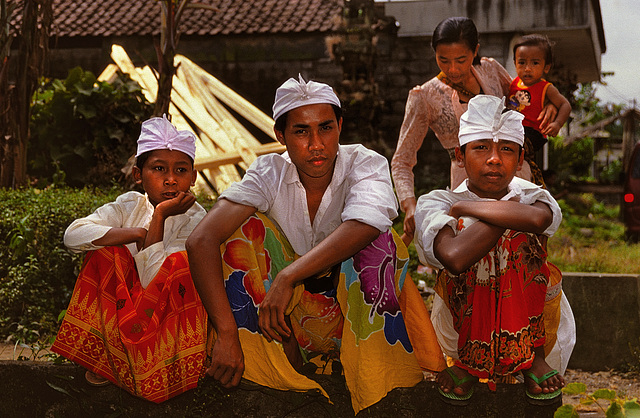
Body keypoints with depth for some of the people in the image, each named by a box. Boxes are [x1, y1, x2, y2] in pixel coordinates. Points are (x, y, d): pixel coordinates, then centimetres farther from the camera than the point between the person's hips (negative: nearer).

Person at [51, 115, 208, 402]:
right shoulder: (130, 205, -4)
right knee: (105, 249, -17)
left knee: (181, 262, -30)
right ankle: (105, 359, -9)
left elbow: (154, 280, -27)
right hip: (123, 303, 4)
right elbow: (73, 236, -20)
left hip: (170, 313, -3)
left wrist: (159, 217, -28)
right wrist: (137, 233, -25)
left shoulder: (195, 219, -15)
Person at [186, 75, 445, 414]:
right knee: (246, 228, -20)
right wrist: (226, 333, -36)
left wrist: (288, 276, -44)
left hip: (355, 303, -1)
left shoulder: (366, 164, -12)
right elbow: (201, 241, -25)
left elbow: (360, 229, -36)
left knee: (376, 239, -29)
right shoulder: (269, 172, -10)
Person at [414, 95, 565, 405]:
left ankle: (531, 355, -1)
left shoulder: (533, 196, -2)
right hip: (464, 319, -1)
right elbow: (456, 257, -30)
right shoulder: (435, 203, -9)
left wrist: (464, 207, -19)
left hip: (524, 319, 1)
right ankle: (470, 358, -1)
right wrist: (509, 206, -20)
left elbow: (536, 218, -29)